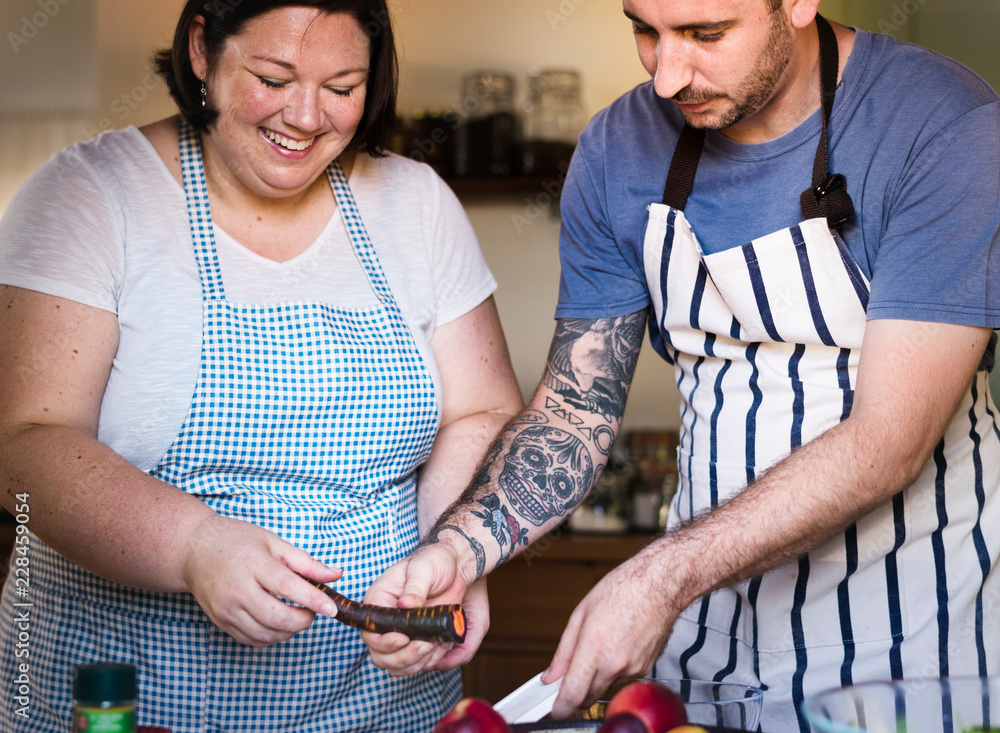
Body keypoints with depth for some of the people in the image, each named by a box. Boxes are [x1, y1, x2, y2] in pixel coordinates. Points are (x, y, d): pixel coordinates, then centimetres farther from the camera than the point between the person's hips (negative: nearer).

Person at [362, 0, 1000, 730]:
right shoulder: (618, 149, -3)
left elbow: (891, 438, -23)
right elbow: (579, 405, -1)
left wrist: (665, 574, -28)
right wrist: (456, 549, -18)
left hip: (916, 616, -3)